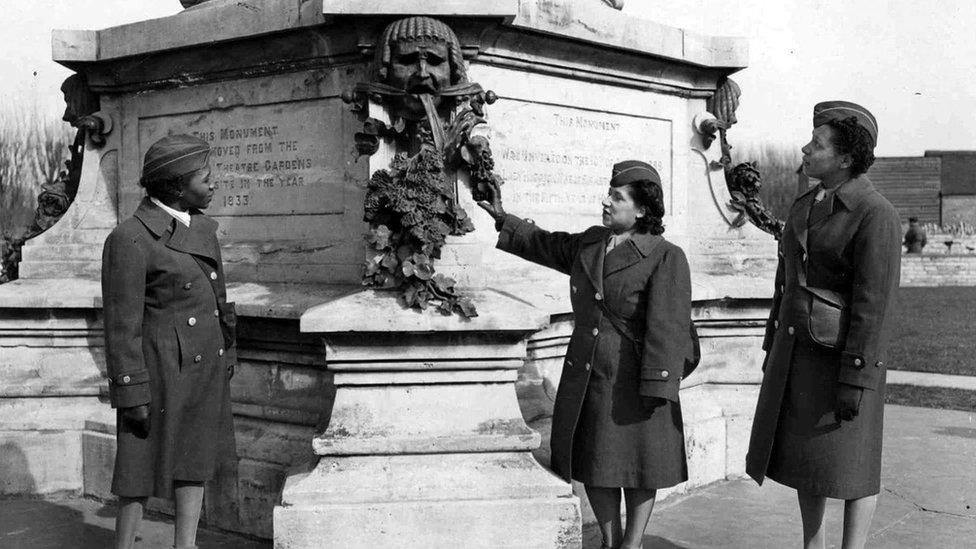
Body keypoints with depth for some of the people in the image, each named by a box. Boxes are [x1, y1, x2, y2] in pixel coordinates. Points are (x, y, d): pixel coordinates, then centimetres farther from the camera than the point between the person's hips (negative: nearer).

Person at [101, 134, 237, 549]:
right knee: (145, 467, 4)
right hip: (162, 370, -7)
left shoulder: (203, 228, 8)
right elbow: (121, 324, -15)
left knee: (196, 460, 13)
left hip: (206, 370, 8)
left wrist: (226, 358, 16)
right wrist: (133, 395, -15)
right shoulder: (130, 239, -15)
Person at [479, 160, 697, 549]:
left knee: (637, 466, 7)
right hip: (586, 378, 7)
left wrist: (655, 388, -22)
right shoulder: (588, 244, 7)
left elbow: (667, 327, -18)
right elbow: (544, 245, 26)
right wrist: (503, 220, 23)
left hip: (634, 382, -6)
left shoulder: (666, 258, -13)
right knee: (593, 463, 14)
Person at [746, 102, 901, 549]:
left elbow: (874, 303, -18)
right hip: (797, 350, 8)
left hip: (845, 355, -8)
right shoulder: (805, 206, 10)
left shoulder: (875, 214, -15)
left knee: (848, 464, 3)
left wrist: (855, 381, -19)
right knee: (804, 457, 15)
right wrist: (773, 348, 17)